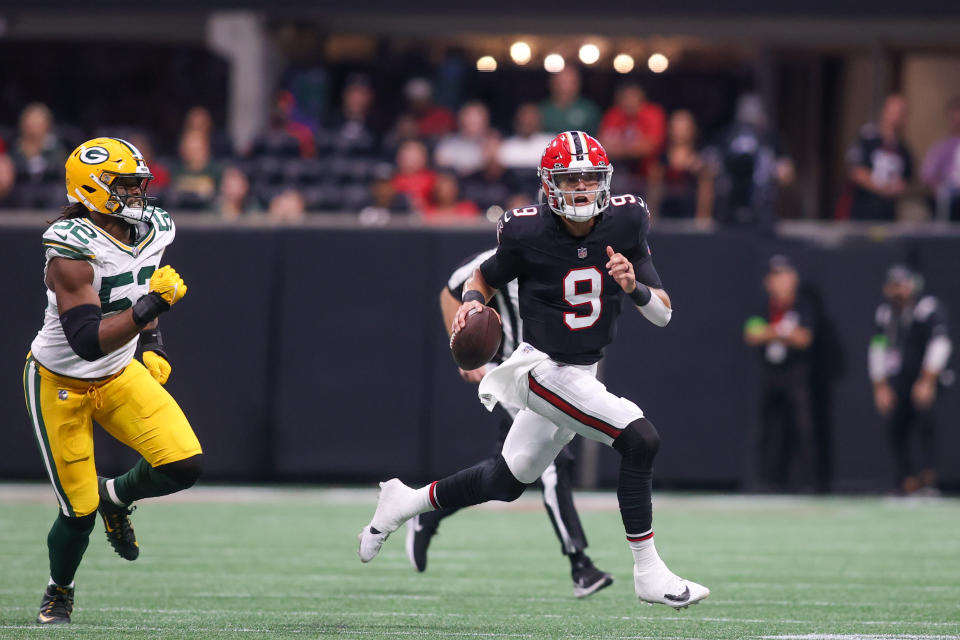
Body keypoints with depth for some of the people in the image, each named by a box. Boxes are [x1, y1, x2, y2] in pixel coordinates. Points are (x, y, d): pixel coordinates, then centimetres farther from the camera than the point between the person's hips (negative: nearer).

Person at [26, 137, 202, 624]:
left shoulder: (152, 231, -5)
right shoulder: (73, 251, -28)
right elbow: (87, 341, -35)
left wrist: (152, 345, 11)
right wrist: (151, 305, -40)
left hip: (120, 375, 6)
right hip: (62, 385, -6)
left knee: (184, 464, -14)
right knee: (80, 511, -1)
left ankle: (116, 496, 19)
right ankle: (58, 593, 30)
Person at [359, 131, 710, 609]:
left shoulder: (624, 224, -7)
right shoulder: (527, 233, -16)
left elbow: (663, 315, -5)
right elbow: (485, 278, 4)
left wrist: (635, 287, -26)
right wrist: (471, 302, -17)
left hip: (582, 372, 6)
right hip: (544, 370, -6)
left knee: (506, 481, 20)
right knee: (639, 439, -22)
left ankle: (405, 502, 41)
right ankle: (648, 573, -15)